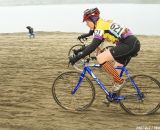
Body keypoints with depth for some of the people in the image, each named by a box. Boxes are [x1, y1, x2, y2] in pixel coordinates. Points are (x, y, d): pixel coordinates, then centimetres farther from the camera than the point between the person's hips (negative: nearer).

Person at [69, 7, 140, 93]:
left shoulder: (100, 27, -11)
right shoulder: (104, 23, 17)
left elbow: (92, 47, -20)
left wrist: (76, 58, -18)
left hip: (129, 44, -10)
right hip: (133, 44, 10)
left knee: (100, 58, -16)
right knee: (115, 73, 16)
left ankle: (119, 81, -6)